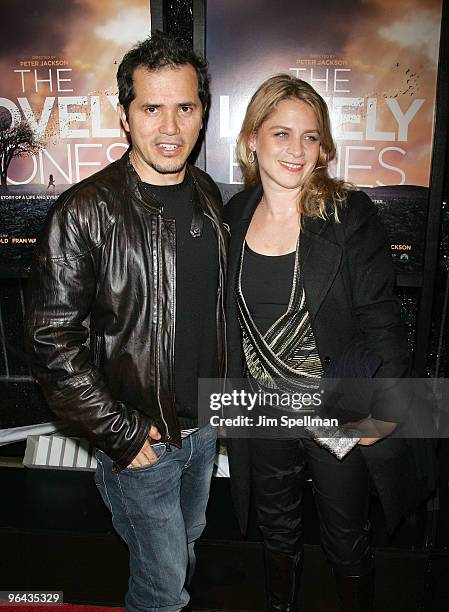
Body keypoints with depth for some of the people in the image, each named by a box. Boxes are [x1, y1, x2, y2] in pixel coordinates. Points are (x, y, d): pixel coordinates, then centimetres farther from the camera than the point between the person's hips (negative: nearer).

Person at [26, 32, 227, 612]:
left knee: (187, 544, 30)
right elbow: (53, 343, -20)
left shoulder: (206, 194, 0)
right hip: (139, 441, -6)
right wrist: (121, 435, -17)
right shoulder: (85, 212, -22)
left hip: (204, 423, 6)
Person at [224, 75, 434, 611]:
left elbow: (381, 319, -12)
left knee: (347, 541, 19)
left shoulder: (350, 215, -14)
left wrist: (387, 411, -14)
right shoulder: (234, 217, -3)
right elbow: (228, 319, 6)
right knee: (277, 529, 26)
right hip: (262, 411, 4)